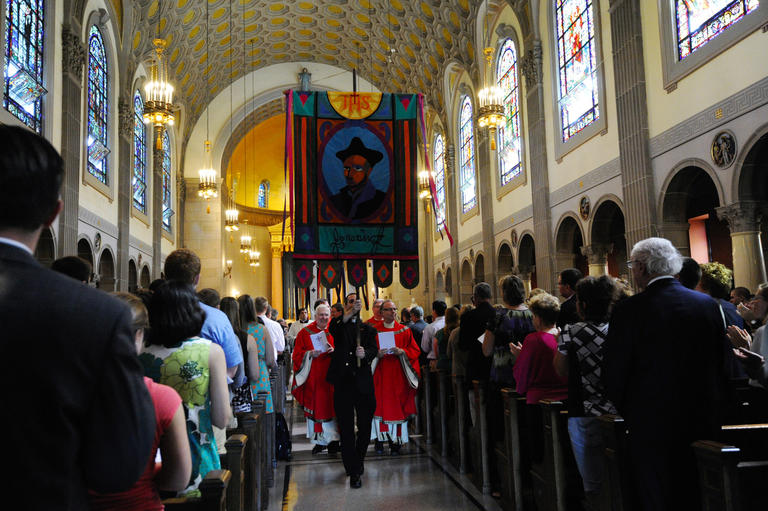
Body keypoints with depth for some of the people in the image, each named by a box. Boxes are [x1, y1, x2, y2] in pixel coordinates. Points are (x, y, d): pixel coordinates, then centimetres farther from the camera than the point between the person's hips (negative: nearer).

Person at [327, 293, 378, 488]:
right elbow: (333, 329, -16)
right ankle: (354, 471, 6)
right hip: (343, 382, -1)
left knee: (364, 426, 6)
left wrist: (365, 353, -24)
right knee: (346, 427, -1)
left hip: (363, 382, 2)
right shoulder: (339, 324, 9)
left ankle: (357, 462, 30)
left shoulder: (368, 329, 15)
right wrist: (352, 311, -32)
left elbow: (374, 350, 0)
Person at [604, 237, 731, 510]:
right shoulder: (709, 304, 1)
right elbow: (722, 365, 7)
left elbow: (613, 372, -10)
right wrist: (715, 409, 18)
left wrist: (623, 411, 6)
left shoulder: (628, 310, -14)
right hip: (704, 423, 5)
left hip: (652, 425, -5)